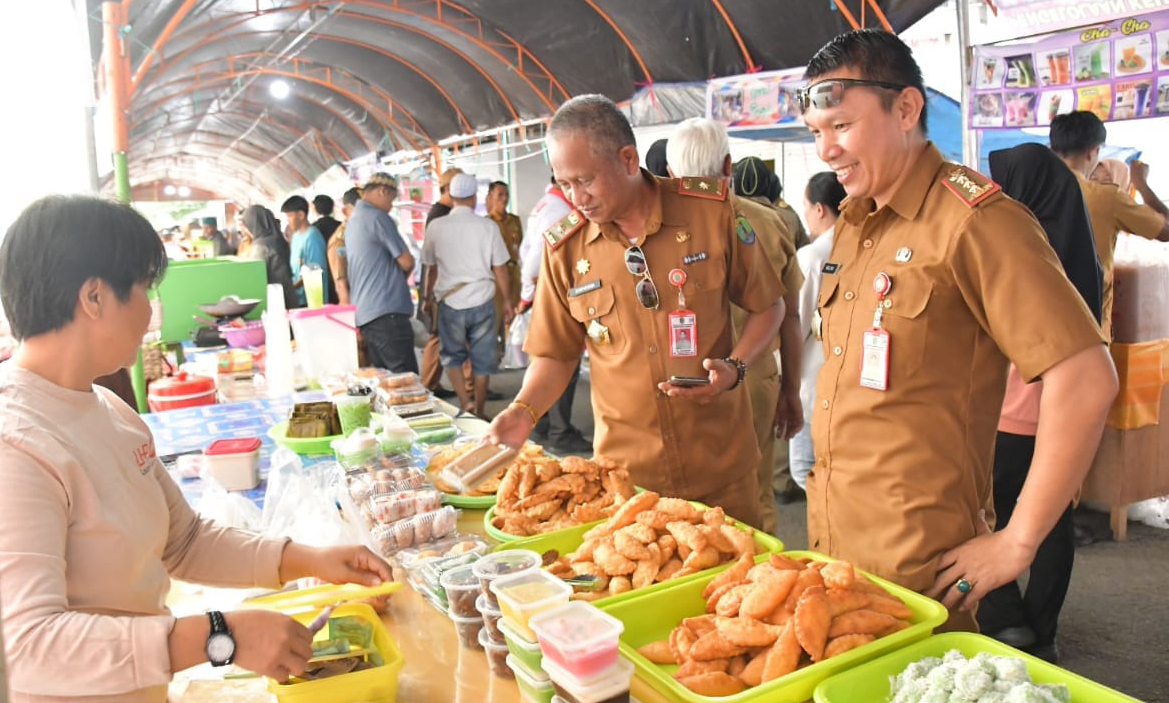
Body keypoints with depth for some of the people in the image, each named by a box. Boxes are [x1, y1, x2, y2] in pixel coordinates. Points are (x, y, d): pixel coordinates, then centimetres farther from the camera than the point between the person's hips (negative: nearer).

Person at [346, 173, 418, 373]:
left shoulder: (352, 221, 19)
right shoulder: (378, 217, -9)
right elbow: (406, 262, -8)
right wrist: (404, 274, 13)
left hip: (363, 313, 9)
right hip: (386, 311, -9)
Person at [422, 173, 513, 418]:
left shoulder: (436, 227, -3)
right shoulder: (487, 226, -5)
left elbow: (431, 269, 7)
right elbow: (500, 269, -1)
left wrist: (428, 297, 23)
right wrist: (508, 302, 10)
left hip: (449, 303, 1)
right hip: (482, 302, 0)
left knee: (452, 355, 16)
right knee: (482, 359, 11)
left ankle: (465, 403, 0)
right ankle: (478, 412, 19)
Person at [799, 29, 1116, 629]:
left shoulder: (972, 219, -15)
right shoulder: (853, 223, 11)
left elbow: (1086, 379, -21)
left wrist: (1016, 544, -17)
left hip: (918, 558, -8)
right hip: (828, 536, 8)